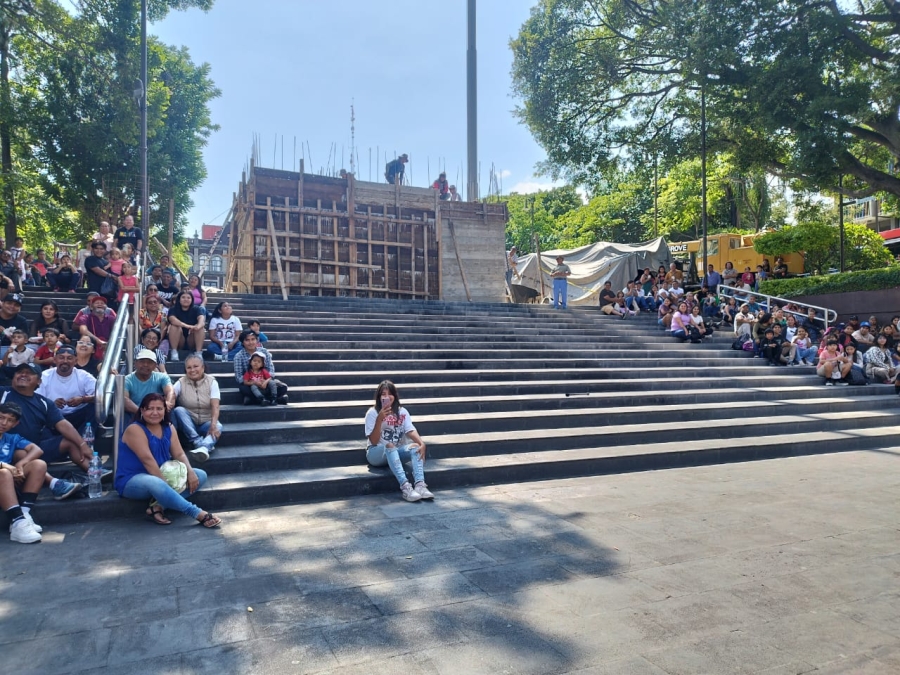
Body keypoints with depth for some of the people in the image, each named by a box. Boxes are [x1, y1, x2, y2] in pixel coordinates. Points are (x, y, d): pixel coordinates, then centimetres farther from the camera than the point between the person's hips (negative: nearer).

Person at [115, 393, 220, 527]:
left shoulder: (168, 428, 4)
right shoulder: (134, 429, -17)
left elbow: (179, 454, 0)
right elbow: (147, 459, -24)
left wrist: (190, 472, -19)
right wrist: (164, 483, -28)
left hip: (162, 475, 8)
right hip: (132, 481, -8)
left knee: (200, 475, -6)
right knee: (155, 483, -41)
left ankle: (158, 506, -23)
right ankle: (198, 514, -37)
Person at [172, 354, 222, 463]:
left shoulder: (211, 382, -5)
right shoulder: (181, 383, -2)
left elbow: (215, 406, -17)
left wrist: (213, 424, -34)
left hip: (206, 423, -1)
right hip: (187, 423, 1)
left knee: (218, 426, -32)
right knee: (178, 410, -28)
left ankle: (204, 448, -60)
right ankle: (199, 442, -36)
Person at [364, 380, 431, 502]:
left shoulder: (402, 412, 4)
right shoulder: (372, 413, -7)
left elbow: (410, 431, -11)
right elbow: (373, 441, -14)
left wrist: (422, 443, -31)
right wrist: (379, 419, -26)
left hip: (396, 453, 4)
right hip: (377, 453, -4)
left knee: (416, 447, -25)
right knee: (390, 446, -37)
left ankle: (420, 485, -44)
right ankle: (405, 486, -50)